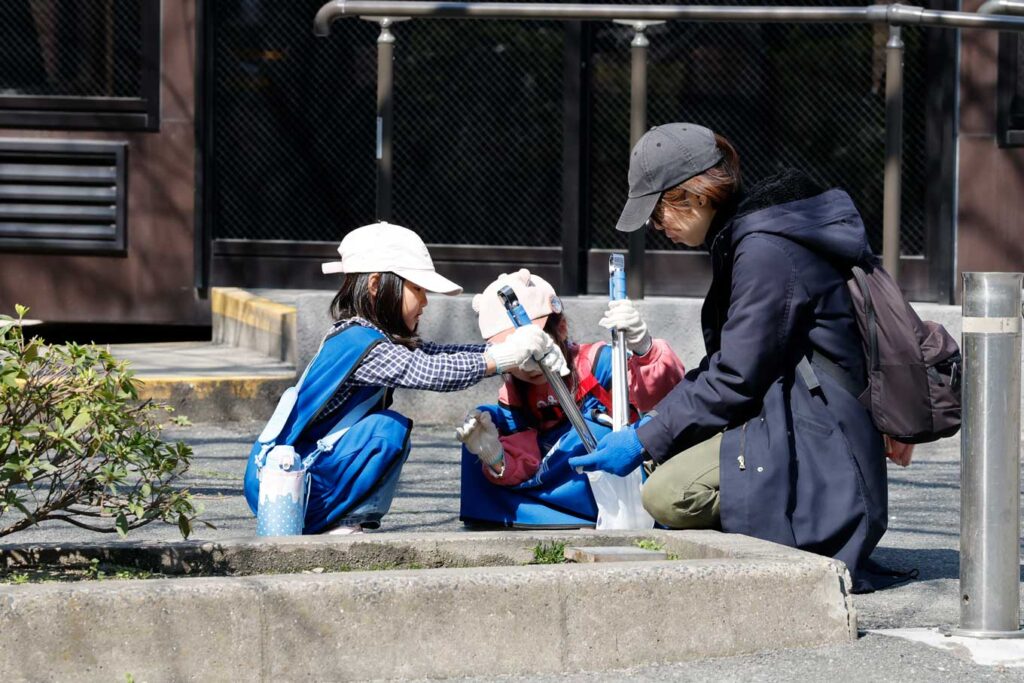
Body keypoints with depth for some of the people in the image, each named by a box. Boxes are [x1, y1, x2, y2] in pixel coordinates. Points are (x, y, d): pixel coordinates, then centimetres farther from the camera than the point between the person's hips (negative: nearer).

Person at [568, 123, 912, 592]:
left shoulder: (765, 250, -18)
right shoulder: (740, 236, 14)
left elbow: (736, 380, -18)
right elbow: (724, 365, 19)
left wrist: (645, 442, -13)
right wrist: (649, 428, 11)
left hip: (815, 445, -11)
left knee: (667, 494, -24)